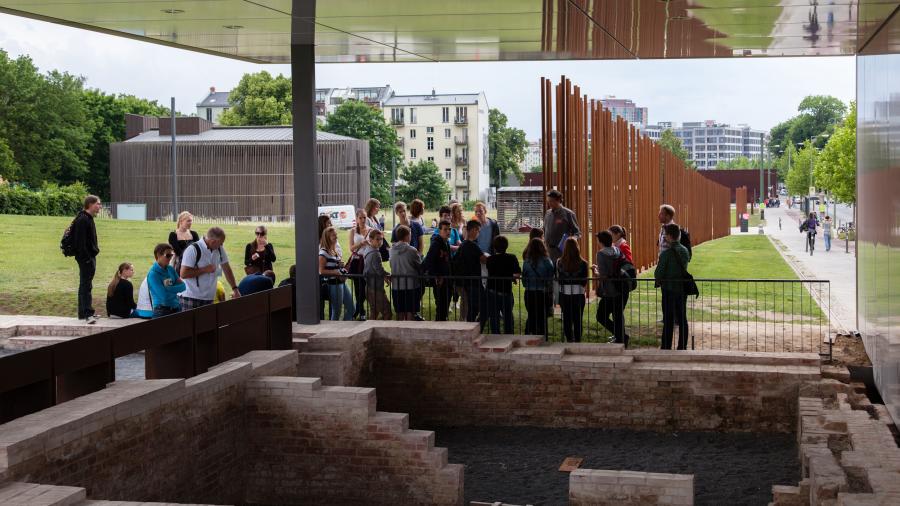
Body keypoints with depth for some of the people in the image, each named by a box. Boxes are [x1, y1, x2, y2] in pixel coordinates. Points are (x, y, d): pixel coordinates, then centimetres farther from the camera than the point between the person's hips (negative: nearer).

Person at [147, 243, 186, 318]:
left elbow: (183, 286, 4)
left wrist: (170, 289, -12)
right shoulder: (153, 274, -13)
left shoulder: (170, 269, 7)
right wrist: (176, 289, -4)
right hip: (162, 311, -6)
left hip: (176, 308, 6)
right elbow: (164, 295, -20)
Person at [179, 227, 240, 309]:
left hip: (208, 298, 6)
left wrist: (235, 288, 10)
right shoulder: (193, 250, -14)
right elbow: (183, 274, -18)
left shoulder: (219, 249, 6)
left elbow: (226, 268, 15)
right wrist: (205, 269, -15)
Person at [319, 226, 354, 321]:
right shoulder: (324, 252, -13)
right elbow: (321, 271, -17)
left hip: (342, 282, 9)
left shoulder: (336, 250, 13)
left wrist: (341, 267, 7)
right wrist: (336, 272, -20)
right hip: (333, 284, -9)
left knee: (350, 308, 11)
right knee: (337, 311, -1)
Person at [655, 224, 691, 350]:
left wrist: (659, 282, 5)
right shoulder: (685, 251, 1)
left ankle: (666, 348, 4)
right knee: (682, 319, 10)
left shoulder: (666, 253, -16)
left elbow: (658, 272, -13)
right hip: (683, 288, 5)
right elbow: (685, 267, 11)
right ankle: (682, 346, 14)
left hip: (669, 289, -5)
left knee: (668, 321, 0)